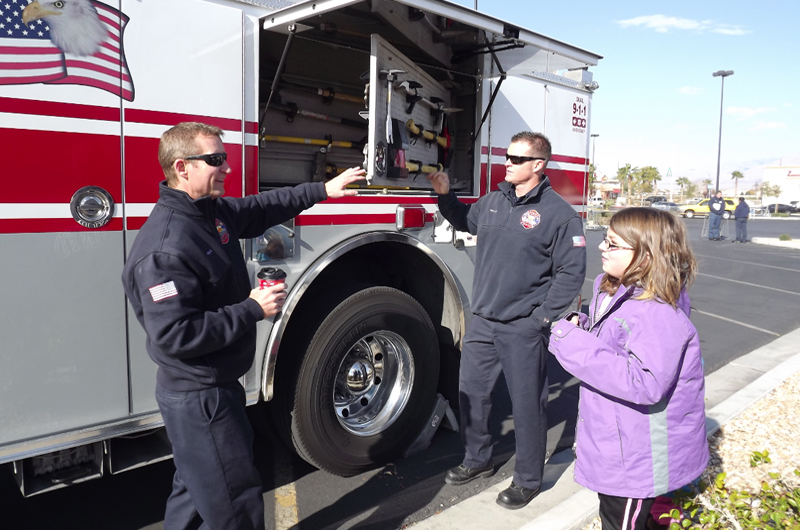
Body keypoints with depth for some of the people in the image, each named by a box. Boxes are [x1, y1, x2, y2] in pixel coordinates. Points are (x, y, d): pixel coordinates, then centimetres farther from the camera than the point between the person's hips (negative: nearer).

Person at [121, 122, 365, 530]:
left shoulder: (213, 211, 2)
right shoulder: (163, 248, -27)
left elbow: (263, 209, 18)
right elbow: (173, 336, -29)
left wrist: (323, 190, 16)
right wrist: (253, 310, -24)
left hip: (218, 386, 9)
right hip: (197, 399, -9)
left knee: (196, 492, 27)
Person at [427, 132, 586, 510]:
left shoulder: (558, 213, -10)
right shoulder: (493, 201, 8)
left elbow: (571, 272, -10)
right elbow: (465, 222, 28)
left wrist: (541, 317, -13)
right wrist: (445, 194, 12)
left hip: (522, 329, -6)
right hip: (482, 322, 6)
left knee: (527, 405, 7)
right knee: (471, 392, 16)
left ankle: (528, 480, 27)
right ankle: (478, 459, 39)